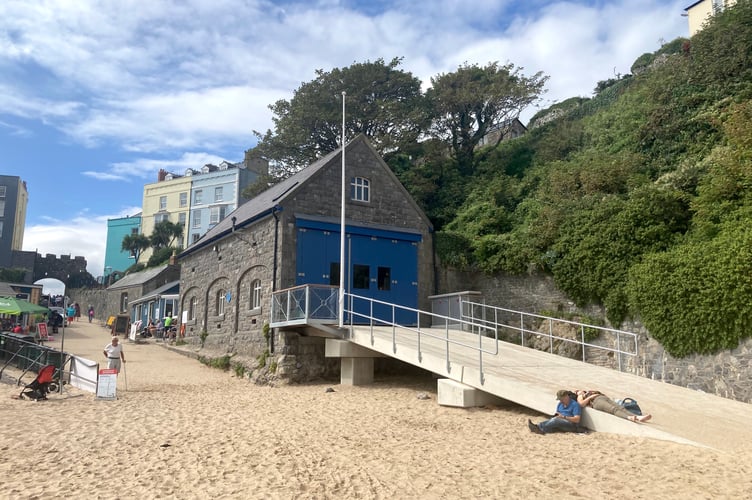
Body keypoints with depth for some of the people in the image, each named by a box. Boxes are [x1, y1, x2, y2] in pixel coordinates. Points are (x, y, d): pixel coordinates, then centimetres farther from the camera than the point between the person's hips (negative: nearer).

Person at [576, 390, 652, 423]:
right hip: (596, 401, -6)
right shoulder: (580, 397, 25)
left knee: (620, 408, -23)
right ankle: (629, 418, -61)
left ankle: (638, 417, -48)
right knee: (614, 409, -33)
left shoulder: (590, 393, 42)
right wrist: (591, 397, -1)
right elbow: (581, 404, 1)